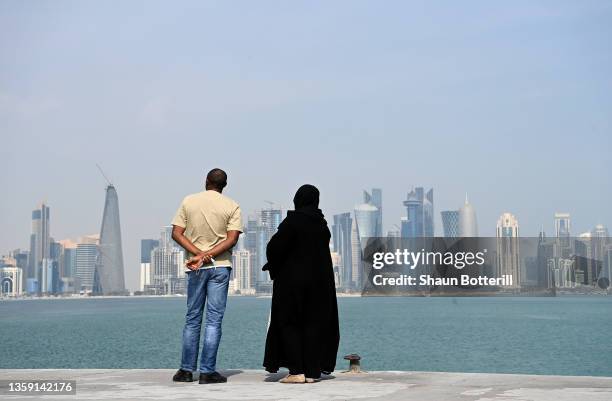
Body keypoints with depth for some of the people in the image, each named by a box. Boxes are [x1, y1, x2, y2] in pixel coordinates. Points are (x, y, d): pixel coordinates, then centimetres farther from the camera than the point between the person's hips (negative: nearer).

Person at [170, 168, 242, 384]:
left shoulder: (189, 201, 4)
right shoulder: (232, 206, -1)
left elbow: (176, 233, -2)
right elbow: (232, 239, -10)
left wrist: (199, 254, -9)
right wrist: (207, 256, -12)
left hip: (195, 268, 2)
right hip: (220, 266, -2)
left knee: (192, 318, 10)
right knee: (214, 320, 0)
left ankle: (186, 370, 12)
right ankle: (207, 371, -2)